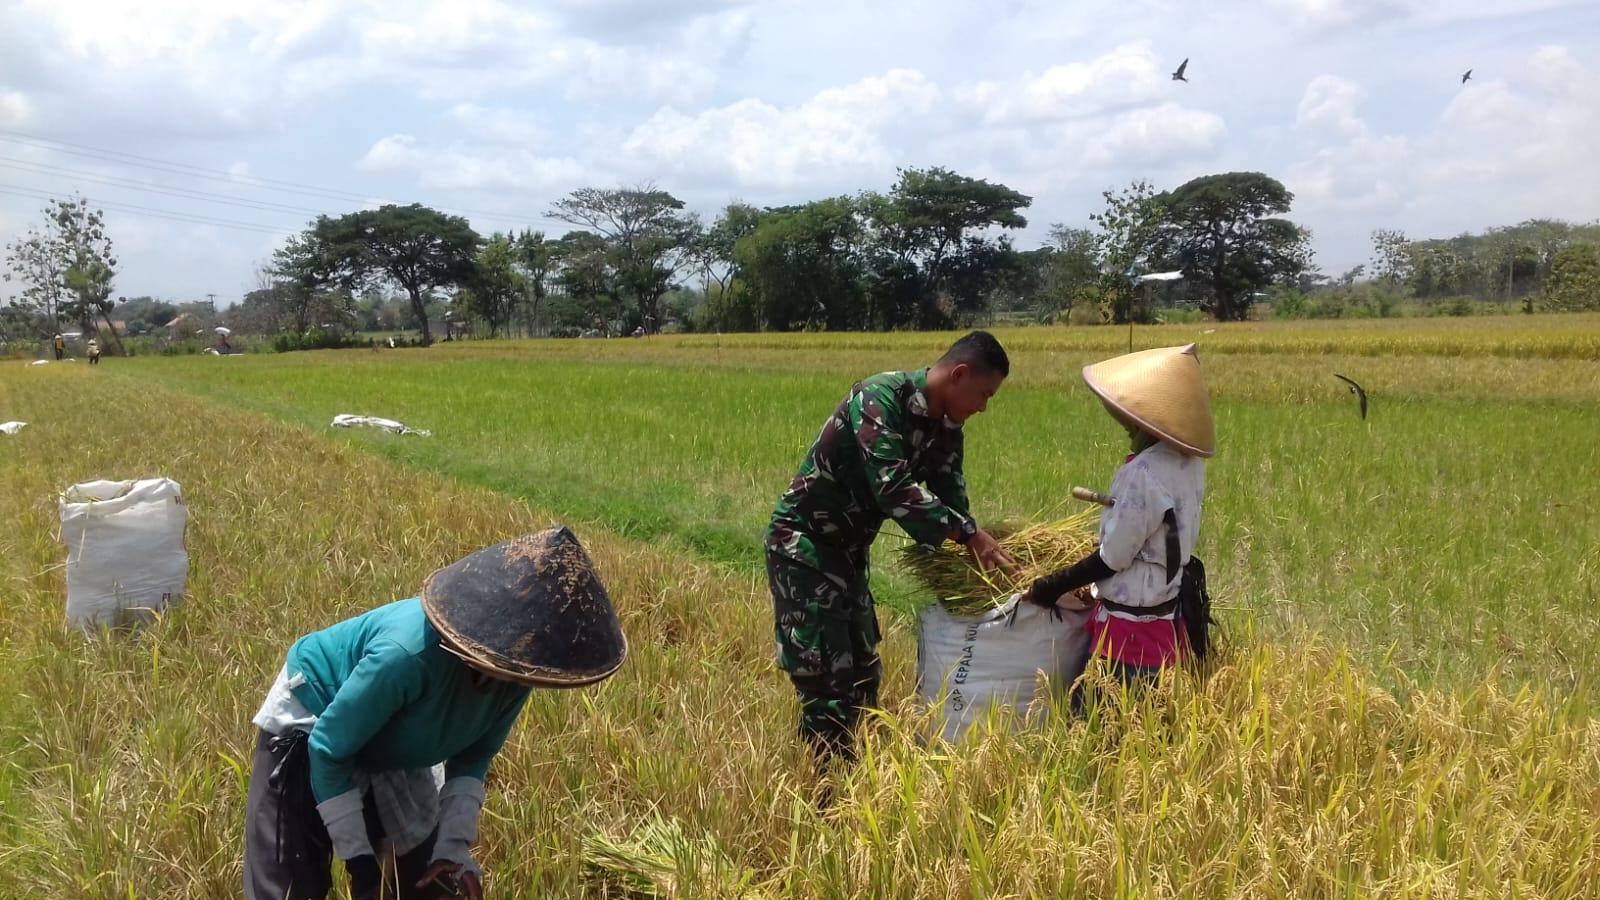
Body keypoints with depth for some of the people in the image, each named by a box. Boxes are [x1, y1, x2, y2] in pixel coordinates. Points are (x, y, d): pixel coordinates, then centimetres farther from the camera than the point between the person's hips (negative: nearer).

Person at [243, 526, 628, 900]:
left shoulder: (512, 664, -22)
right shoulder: (410, 656, -42)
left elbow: (475, 752, -5)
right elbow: (328, 750, -28)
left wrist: (455, 843, -16)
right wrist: (357, 856, -23)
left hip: (392, 752, 6)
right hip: (308, 728, -6)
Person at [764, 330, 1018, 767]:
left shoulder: (946, 427, 2)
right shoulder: (879, 398, -25)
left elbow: (950, 498, 3)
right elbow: (893, 489, -34)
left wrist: (979, 552, -12)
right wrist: (968, 533, -31)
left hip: (848, 550, 9)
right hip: (803, 543, -9)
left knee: (863, 673, 14)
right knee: (825, 680, -8)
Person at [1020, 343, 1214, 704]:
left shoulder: (1144, 472, -24)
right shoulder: (1188, 462, 3)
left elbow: (1112, 558, -18)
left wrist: (1051, 587, -6)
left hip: (1131, 630, -9)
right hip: (1168, 618, 9)